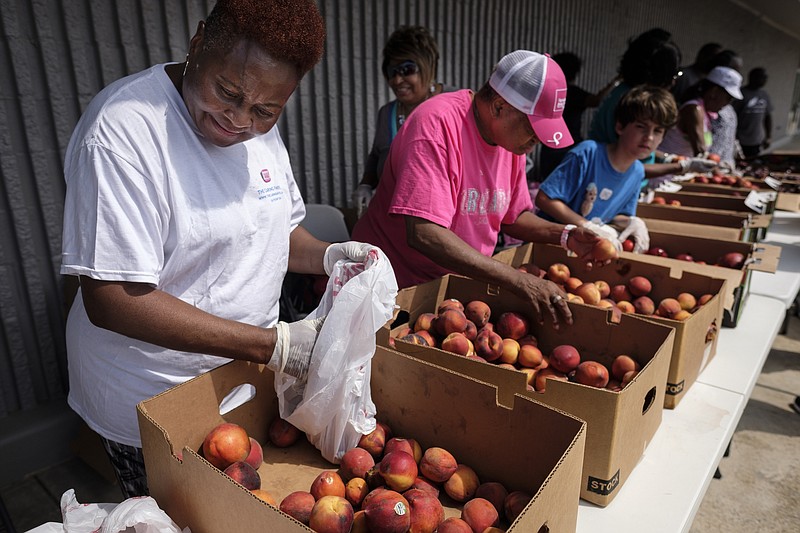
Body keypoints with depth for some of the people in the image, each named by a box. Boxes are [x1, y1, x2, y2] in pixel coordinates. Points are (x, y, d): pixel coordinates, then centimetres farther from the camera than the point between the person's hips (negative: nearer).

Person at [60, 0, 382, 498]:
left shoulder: (258, 127, -1)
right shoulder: (123, 129, -25)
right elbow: (112, 301, -28)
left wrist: (328, 256, -11)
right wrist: (274, 344, -31)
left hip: (248, 371, 7)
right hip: (152, 402, -6)